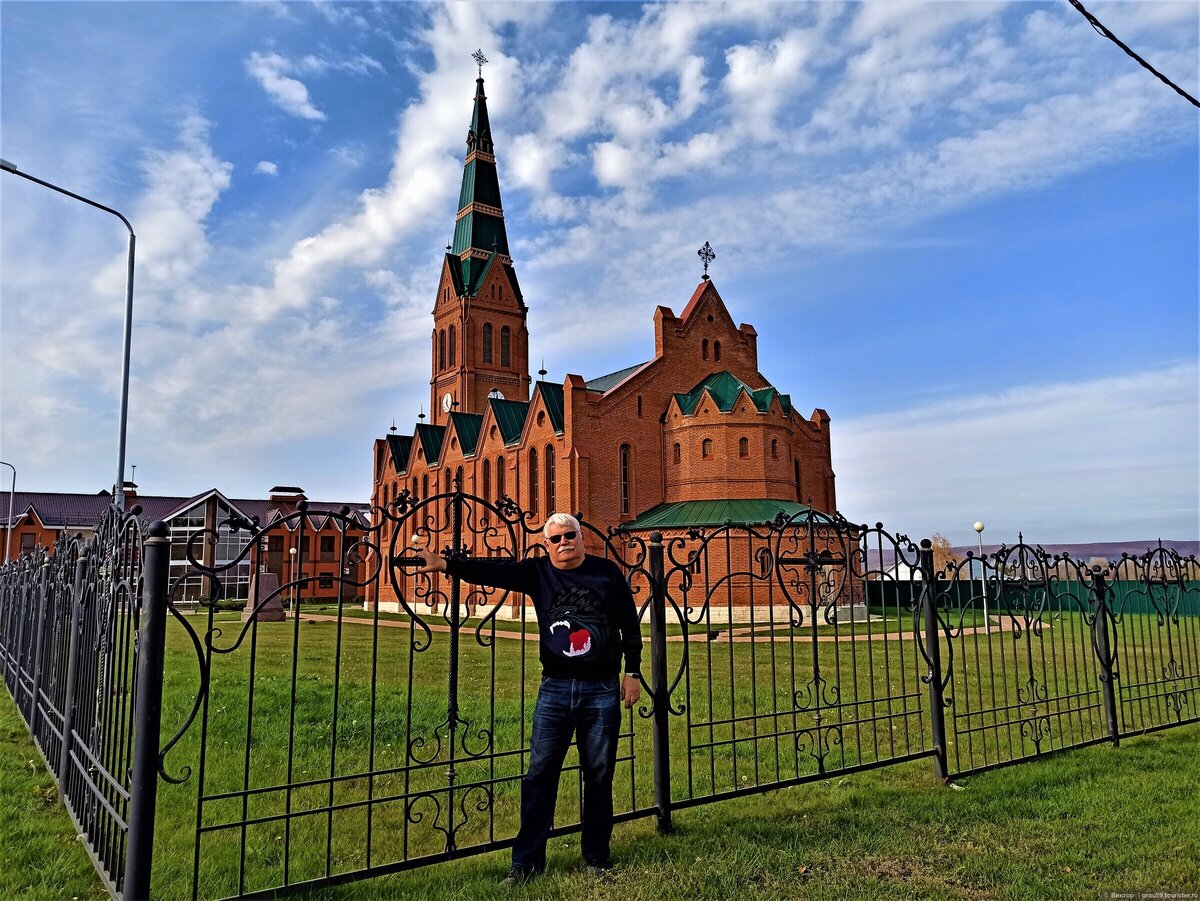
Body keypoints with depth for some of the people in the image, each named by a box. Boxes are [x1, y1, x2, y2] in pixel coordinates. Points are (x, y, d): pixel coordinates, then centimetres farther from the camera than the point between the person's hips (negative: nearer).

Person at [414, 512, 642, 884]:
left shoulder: (607, 572, 0)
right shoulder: (537, 572, 2)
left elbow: (630, 626, 5)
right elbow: (492, 571, -12)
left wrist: (632, 673, 3)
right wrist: (447, 565, -26)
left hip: (602, 689, -1)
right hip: (555, 688, 1)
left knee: (599, 776, 8)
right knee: (540, 774, 3)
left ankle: (596, 856, 24)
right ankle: (527, 860, 15)